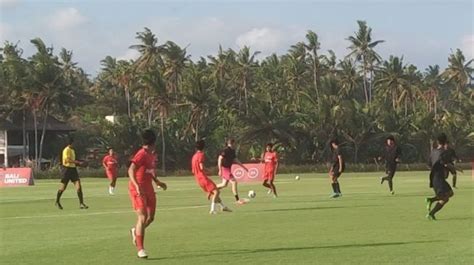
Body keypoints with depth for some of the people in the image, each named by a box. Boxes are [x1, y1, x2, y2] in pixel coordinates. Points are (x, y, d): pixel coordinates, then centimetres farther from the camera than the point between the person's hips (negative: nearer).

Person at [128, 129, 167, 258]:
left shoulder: (151, 155, 11)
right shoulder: (142, 154, -17)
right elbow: (131, 170, -28)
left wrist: (157, 181, 32)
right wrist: (137, 185, -39)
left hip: (148, 189, 8)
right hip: (138, 190, -8)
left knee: (150, 217, 11)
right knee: (142, 217, -14)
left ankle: (135, 231, 41)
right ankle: (140, 249, -10)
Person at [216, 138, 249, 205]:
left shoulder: (232, 151, 10)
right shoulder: (226, 150, -18)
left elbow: (235, 160, 19)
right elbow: (220, 159, -21)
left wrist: (243, 167, 17)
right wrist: (220, 170, -25)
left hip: (228, 168, 10)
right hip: (225, 168, -10)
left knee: (224, 184, 16)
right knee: (234, 182, -11)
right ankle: (237, 200, -8)